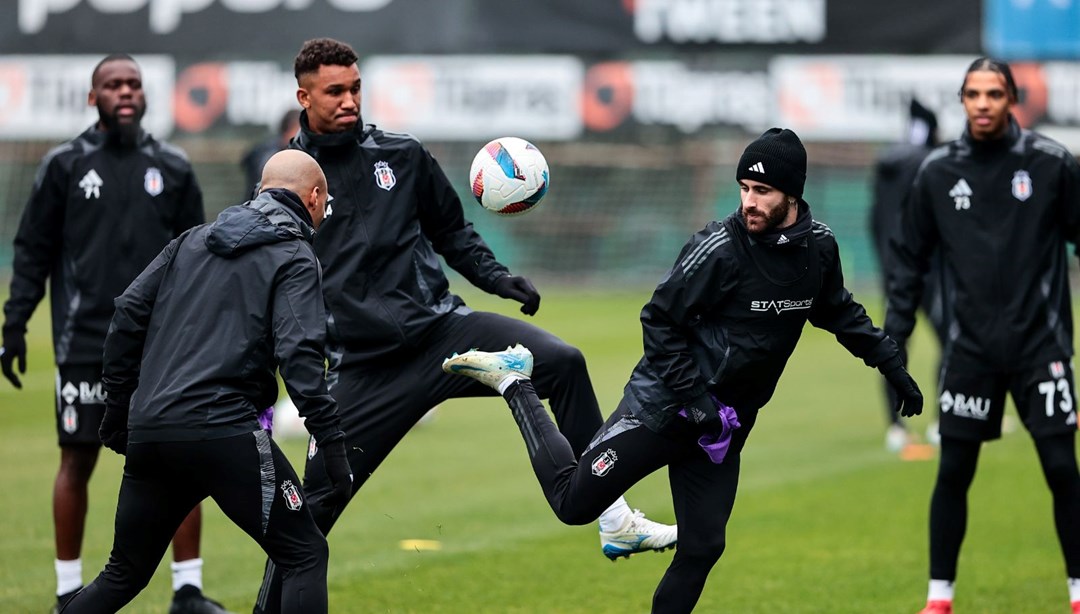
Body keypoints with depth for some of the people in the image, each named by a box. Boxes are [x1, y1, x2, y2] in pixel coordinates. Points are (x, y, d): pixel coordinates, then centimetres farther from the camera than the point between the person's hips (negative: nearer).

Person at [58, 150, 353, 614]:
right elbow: (298, 353, -12)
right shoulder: (295, 258, 2)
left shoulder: (192, 241, 20)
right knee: (305, 558, 2)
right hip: (224, 432, -6)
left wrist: (119, 407, 22)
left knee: (125, 574, 20)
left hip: (148, 432, 7)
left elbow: (129, 314, 16)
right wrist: (331, 442, -14)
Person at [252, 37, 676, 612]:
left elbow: (451, 231, 20)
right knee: (315, 499, -6)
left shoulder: (403, 156, 7)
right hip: (361, 366, -2)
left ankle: (614, 521, -12)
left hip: (440, 327, 2)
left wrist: (495, 276, 5)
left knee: (562, 361, -17)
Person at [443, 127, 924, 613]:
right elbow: (659, 321, -13)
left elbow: (842, 314, 19)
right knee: (573, 502, -4)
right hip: (664, 406, -6)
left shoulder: (818, 247, -1)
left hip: (725, 423, 6)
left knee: (702, 549, 2)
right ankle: (515, 382, 12)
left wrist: (893, 368, 18)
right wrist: (694, 399, -19)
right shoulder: (719, 248, -20)